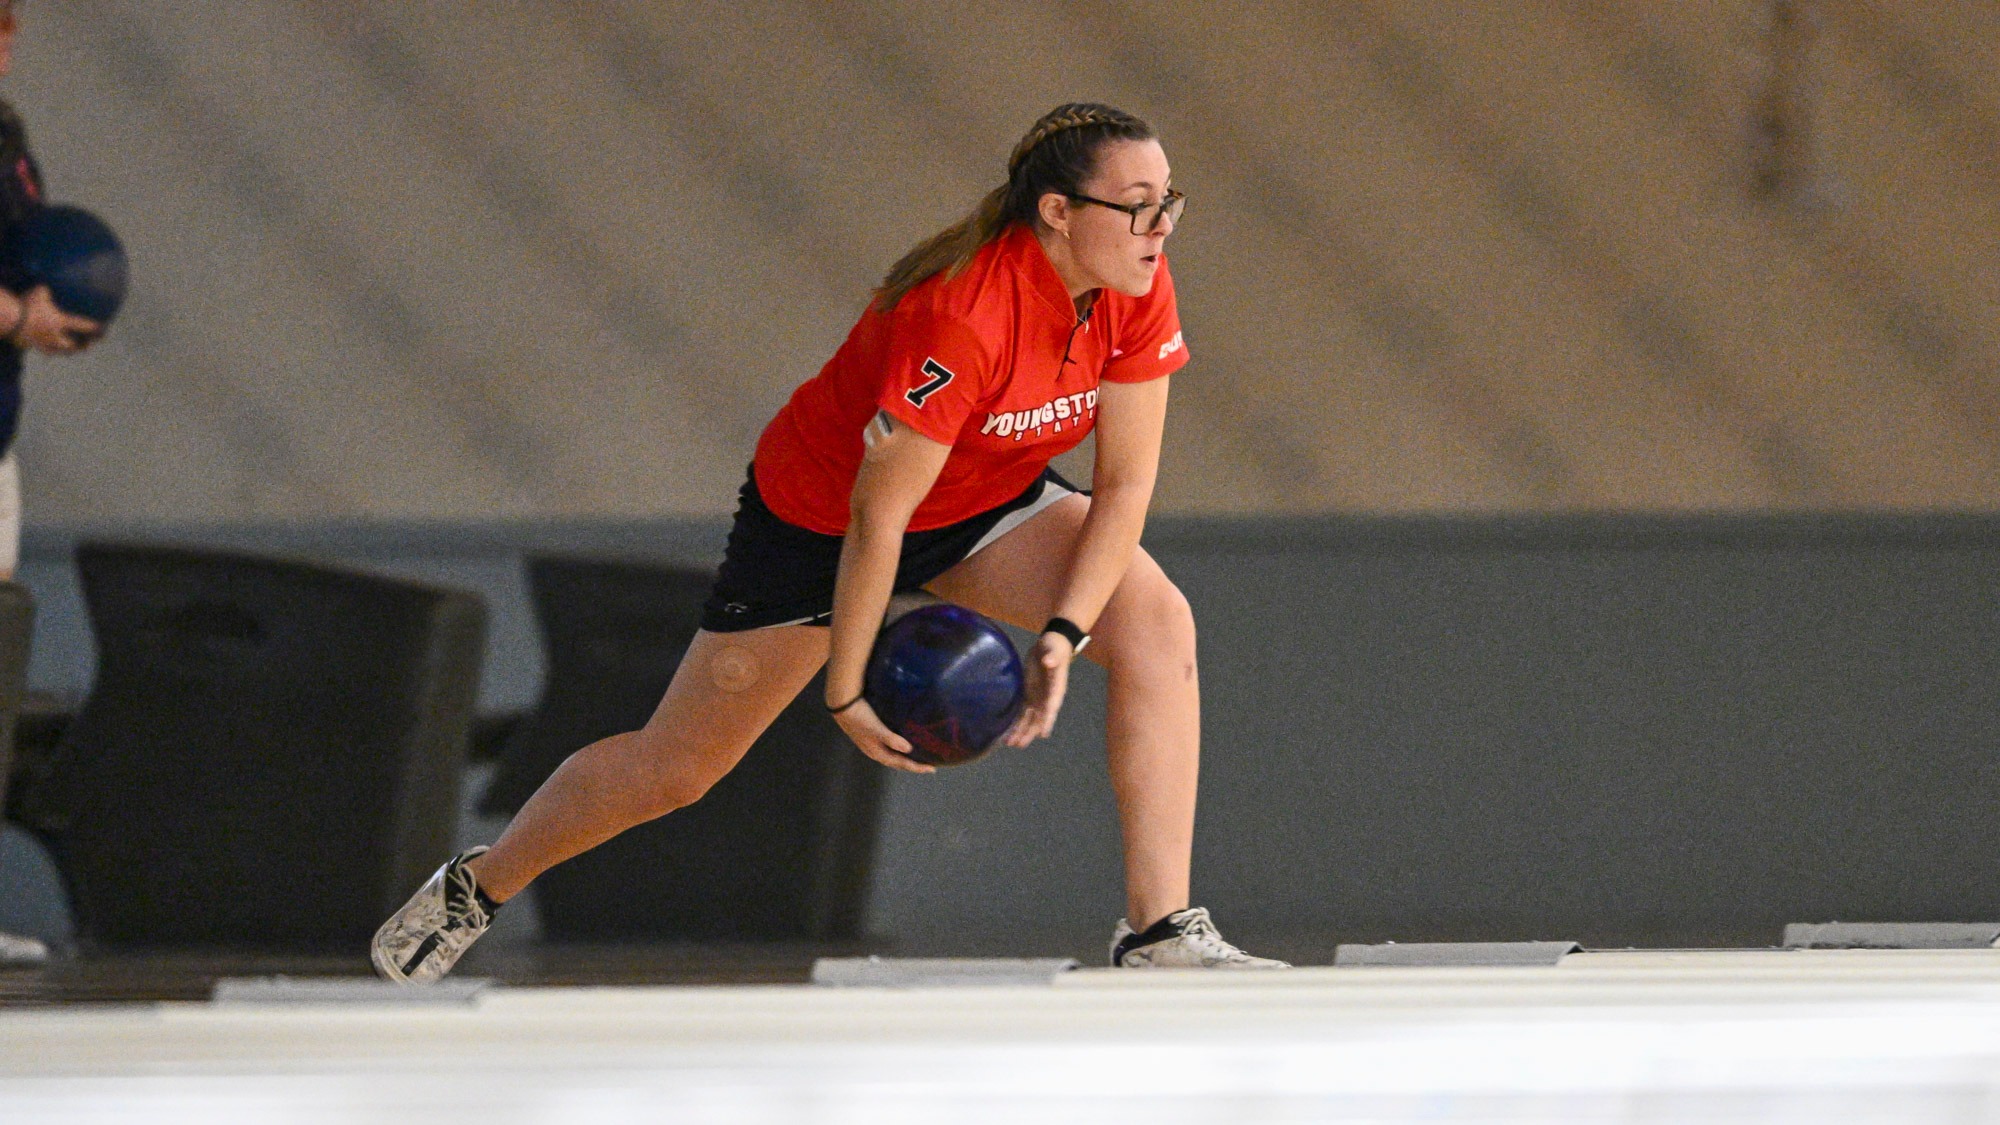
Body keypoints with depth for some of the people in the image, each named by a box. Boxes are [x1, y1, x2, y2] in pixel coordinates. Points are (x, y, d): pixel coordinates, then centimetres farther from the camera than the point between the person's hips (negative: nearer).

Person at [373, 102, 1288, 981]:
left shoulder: (1137, 291, -18)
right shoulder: (958, 316, -38)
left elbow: (1125, 483, -13)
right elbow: (875, 519, -31)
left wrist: (1064, 634, -26)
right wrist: (845, 688, -24)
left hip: (984, 508, 6)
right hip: (816, 516, -6)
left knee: (1157, 624, -20)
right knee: (674, 767, 4)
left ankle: (1160, 934, -20)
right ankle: (477, 887, 32)